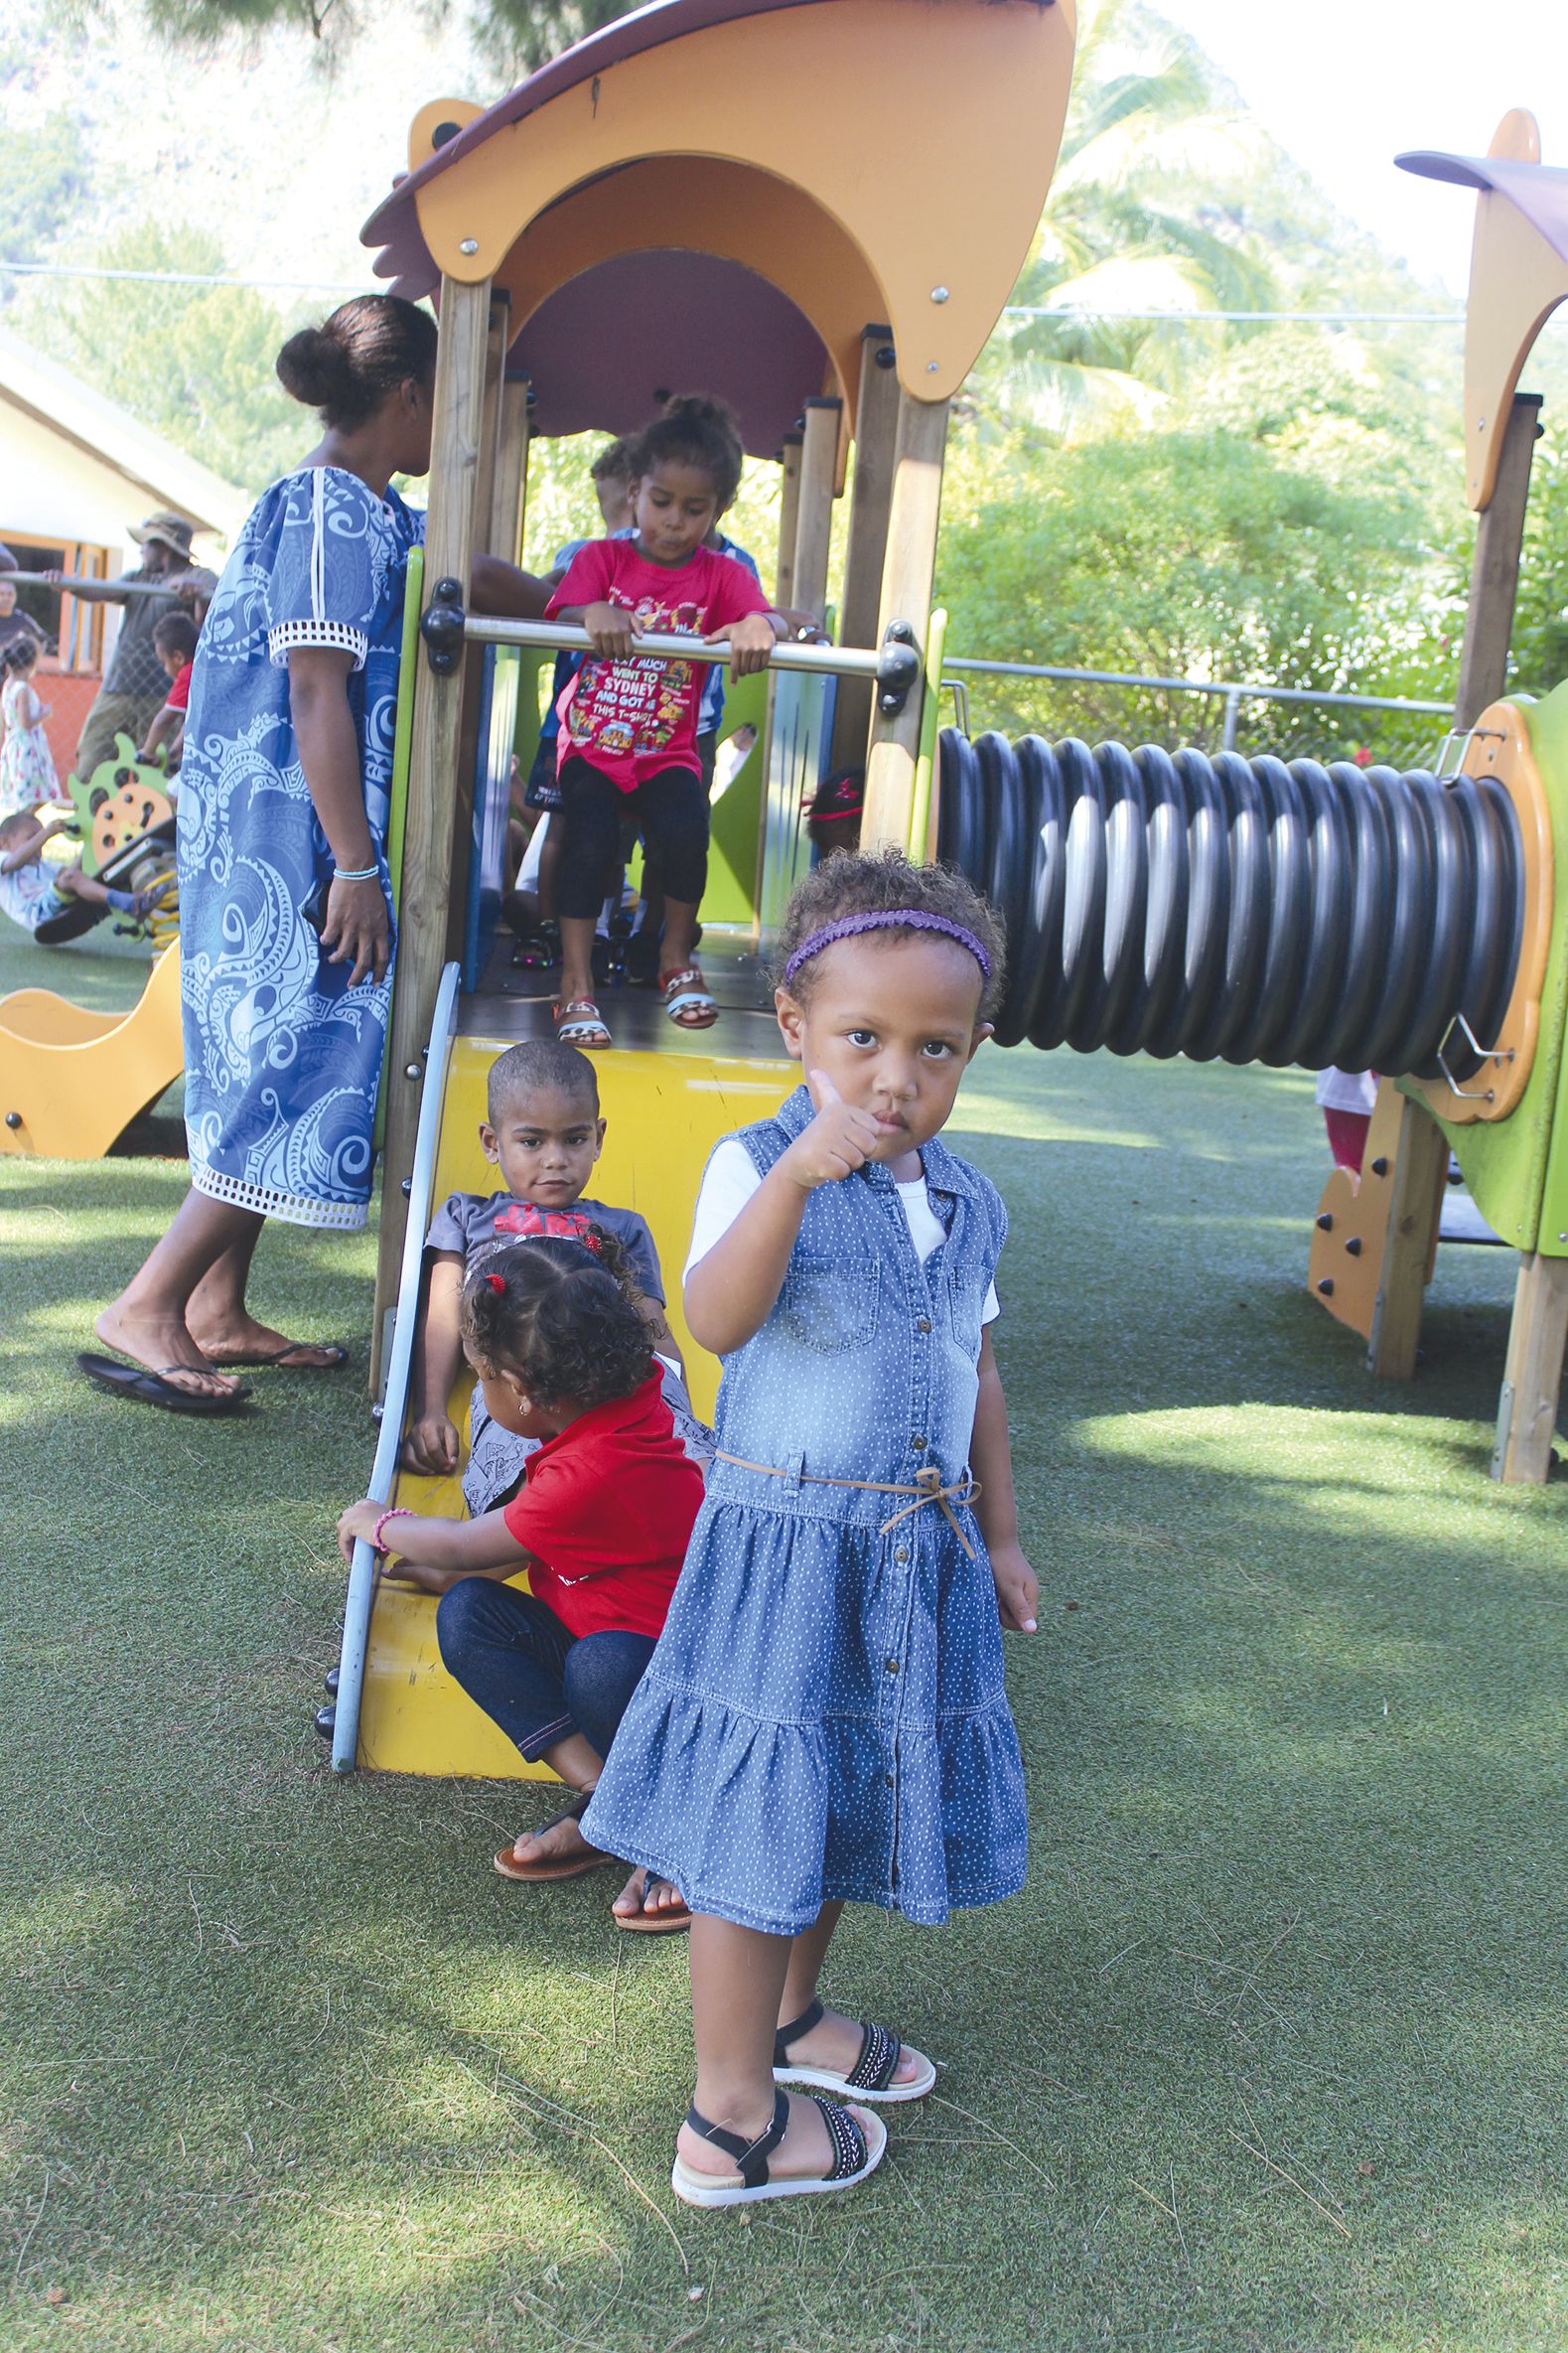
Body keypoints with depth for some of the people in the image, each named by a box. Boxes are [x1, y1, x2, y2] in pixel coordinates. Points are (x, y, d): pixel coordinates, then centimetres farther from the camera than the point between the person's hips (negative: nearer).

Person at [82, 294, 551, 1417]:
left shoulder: (372, 514, 16)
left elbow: (469, 575, 32)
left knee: (263, 1063, 12)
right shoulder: (330, 511, -14)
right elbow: (317, 693, -20)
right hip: (295, 840, -10)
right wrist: (354, 867, -21)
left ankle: (216, 1311, 19)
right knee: (305, 1066, -8)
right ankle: (147, 1308, -4)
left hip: (266, 844, 10)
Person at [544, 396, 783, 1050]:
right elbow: (564, 611, -15)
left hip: (667, 754, 0)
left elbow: (766, 618, -16)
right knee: (590, 841, -25)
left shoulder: (720, 576, 3)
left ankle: (676, 959, 1)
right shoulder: (601, 558, 3)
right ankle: (575, 983, -11)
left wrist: (756, 626, -42)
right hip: (591, 747, 0)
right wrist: (595, 614, -40)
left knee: (685, 833, -26)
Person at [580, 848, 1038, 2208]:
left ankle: (788, 2015, 43)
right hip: (785, 1545, -6)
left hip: (919, 1557, 6)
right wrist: (796, 1177, -44)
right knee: (760, 1812, 2)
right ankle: (730, 2119, 16)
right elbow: (716, 1321, -31)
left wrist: (999, 1536, 18)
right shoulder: (758, 1168, -14)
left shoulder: (968, 1204, 6)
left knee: (846, 1792, 21)